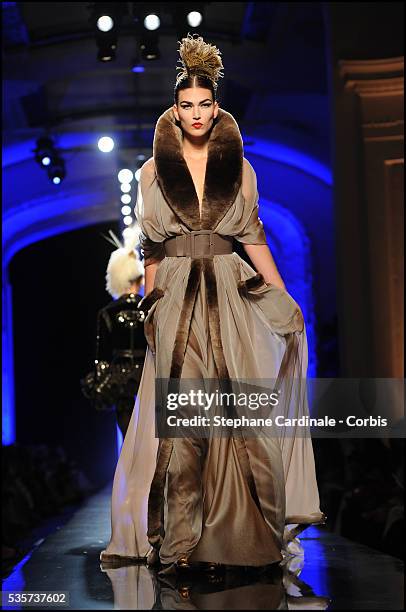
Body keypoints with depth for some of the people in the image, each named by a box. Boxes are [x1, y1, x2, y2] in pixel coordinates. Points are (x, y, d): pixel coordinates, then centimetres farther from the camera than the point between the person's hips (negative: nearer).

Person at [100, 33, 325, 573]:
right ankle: (181, 539, -2)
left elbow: (253, 235, 11)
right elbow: (151, 246, 10)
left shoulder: (239, 167, 9)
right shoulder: (154, 170, 8)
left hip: (231, 295, 1)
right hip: (176, 299, -1)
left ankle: (245, 529, 3)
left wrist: (284, 298, 7)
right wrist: (151, 306, 7)